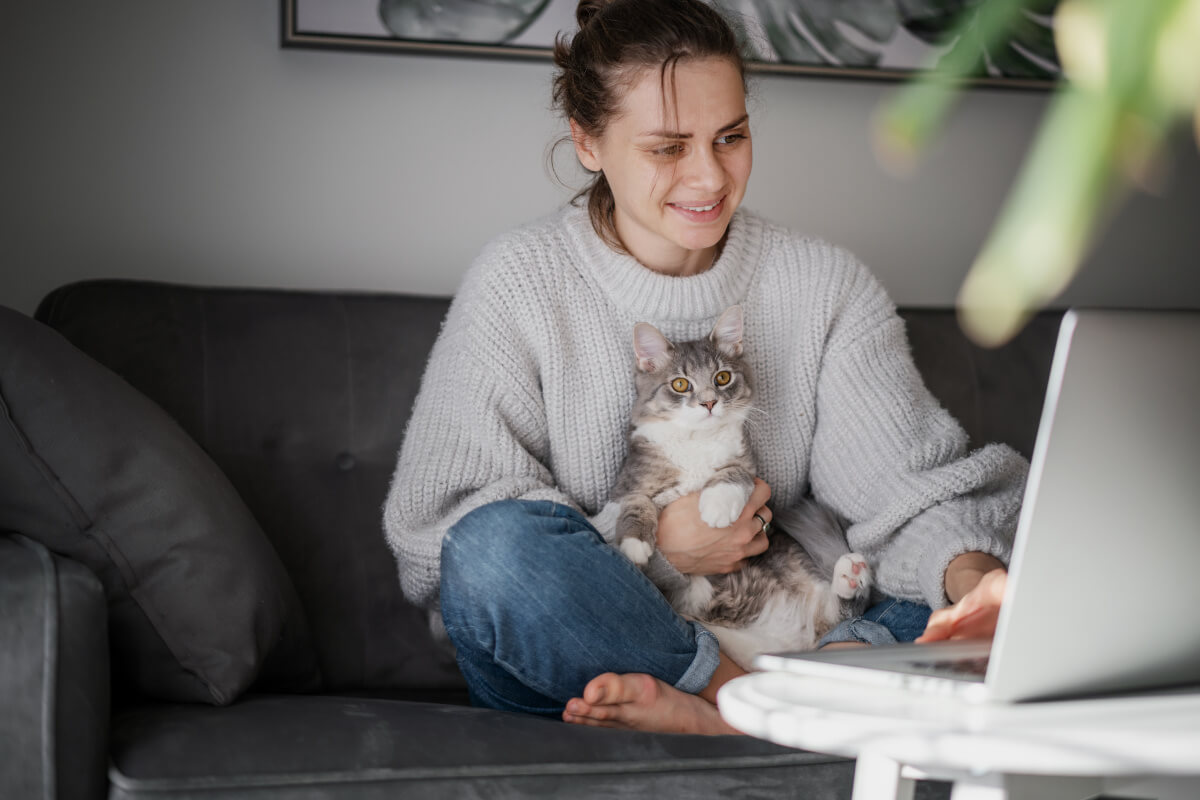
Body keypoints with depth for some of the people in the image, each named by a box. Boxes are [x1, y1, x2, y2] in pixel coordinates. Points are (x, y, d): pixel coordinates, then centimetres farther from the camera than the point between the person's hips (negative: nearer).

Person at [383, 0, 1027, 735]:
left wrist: (970, 572, -30)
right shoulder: (519, 285, -5)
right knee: (501, 543, -34)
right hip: (560, 670, -2)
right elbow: (437, 529, -9)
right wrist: (652, 548, -16)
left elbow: (912, 482, -7)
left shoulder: (826, 286, 3)